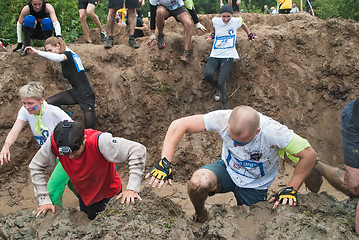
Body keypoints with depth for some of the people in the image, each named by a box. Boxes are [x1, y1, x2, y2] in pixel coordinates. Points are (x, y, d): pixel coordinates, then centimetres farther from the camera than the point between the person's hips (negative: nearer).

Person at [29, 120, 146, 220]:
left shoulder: (98, 142, -40)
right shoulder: (54, 143, -29)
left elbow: (138, 150, -40)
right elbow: (36, 167, -13)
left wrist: (132, 189, -45)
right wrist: (44, 201, -17)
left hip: (110, 193, -3)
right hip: (84, 196, 4)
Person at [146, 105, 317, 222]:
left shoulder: (274, 132, -35)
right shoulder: (222, 119, -30)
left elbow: (309, 155, -23)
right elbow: (179, 125, -26)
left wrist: (290, 190, -23)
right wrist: (165, 161, -34)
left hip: (255, 187, 0)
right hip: (227, 170, 1)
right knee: (198, 182, -30)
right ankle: (200, 216, 5)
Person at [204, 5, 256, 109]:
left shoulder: (236, 21, 0)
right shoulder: (215, 21, 3)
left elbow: (243, 25, 23)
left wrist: (250, 35, 34)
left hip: (228, 56, -2)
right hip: (215, 55, 3)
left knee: (221, 83, -18)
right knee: (208, 74, -26)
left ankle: (224, 107, 0)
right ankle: (220, 88, 6)